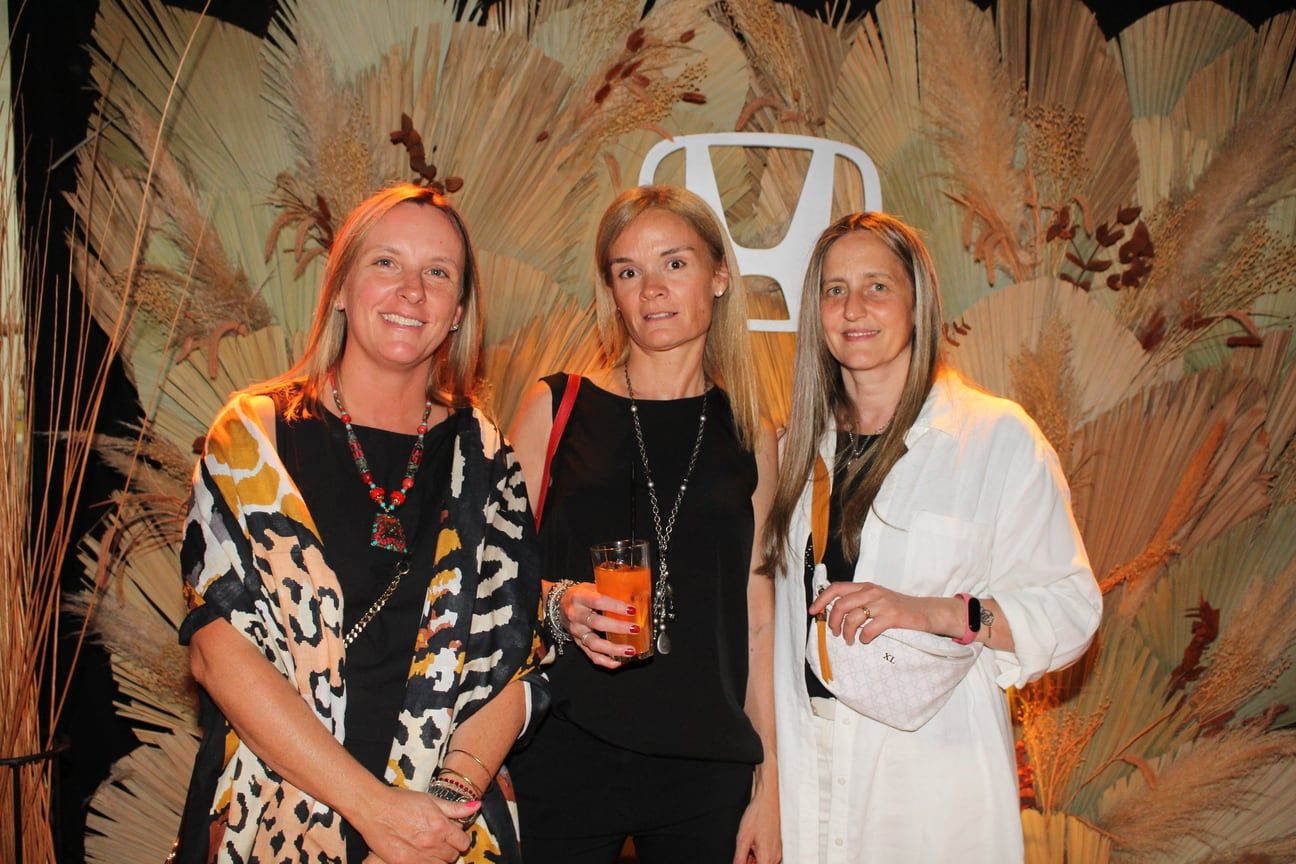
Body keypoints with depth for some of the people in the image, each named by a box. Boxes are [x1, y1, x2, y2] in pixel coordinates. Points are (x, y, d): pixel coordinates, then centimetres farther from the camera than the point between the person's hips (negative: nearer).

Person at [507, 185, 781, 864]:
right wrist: (559, 604, -17)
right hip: (564, 754, -1)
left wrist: (769, 783, 3)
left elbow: (758, 622, 7)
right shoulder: (555, 406, 1)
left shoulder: (750, 436, 6)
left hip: (707, 766, 2)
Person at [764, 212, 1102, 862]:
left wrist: (934, 613, -24)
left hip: (932, 778, -4)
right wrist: (763, 783, 9)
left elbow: (1070, 609, -10)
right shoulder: (803, 447, 10)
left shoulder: (998, 436, -6)